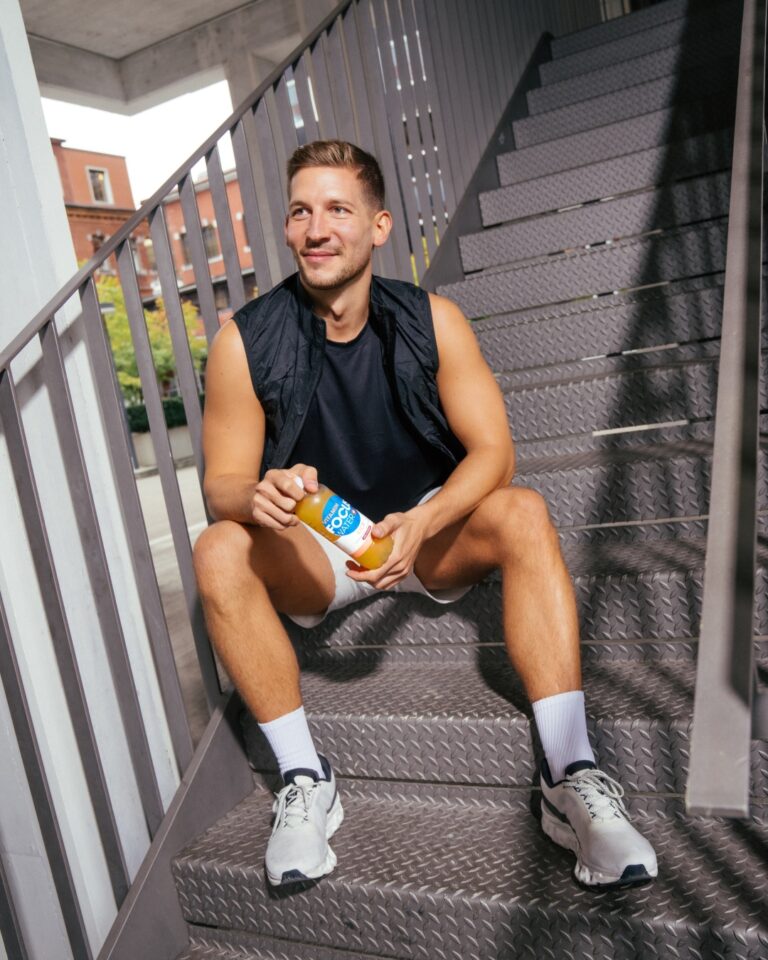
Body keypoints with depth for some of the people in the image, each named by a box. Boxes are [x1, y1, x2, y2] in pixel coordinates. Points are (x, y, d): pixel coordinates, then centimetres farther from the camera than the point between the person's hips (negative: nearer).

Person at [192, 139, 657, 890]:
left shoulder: (431, 321, -10)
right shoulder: (246, 341, -13)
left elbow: (492, 450, -12)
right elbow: (221, 482, -9)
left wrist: (420, 524, -30)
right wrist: (258, 498, -34)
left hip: (430, 531, 1)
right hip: (313, 554, 0)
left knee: (522, 515, -27)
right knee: (219, 552, -28)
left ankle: (570, 777, -28)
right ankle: (304, 780, -18)